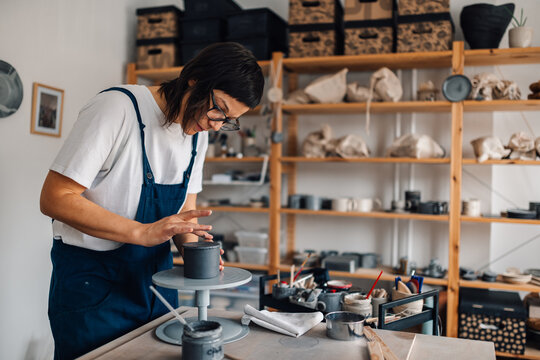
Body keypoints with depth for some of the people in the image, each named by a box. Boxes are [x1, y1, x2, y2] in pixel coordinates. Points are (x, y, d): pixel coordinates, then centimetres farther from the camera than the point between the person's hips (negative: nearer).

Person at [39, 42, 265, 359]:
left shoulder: (199, 132, 2)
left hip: (156, 271, 7)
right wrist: (143, 232, -31)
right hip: (92, 274, -6)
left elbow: (185, 210, 8)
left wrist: (194, 248, -14)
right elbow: (55, 198, -22)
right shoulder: (119, 107, -20)